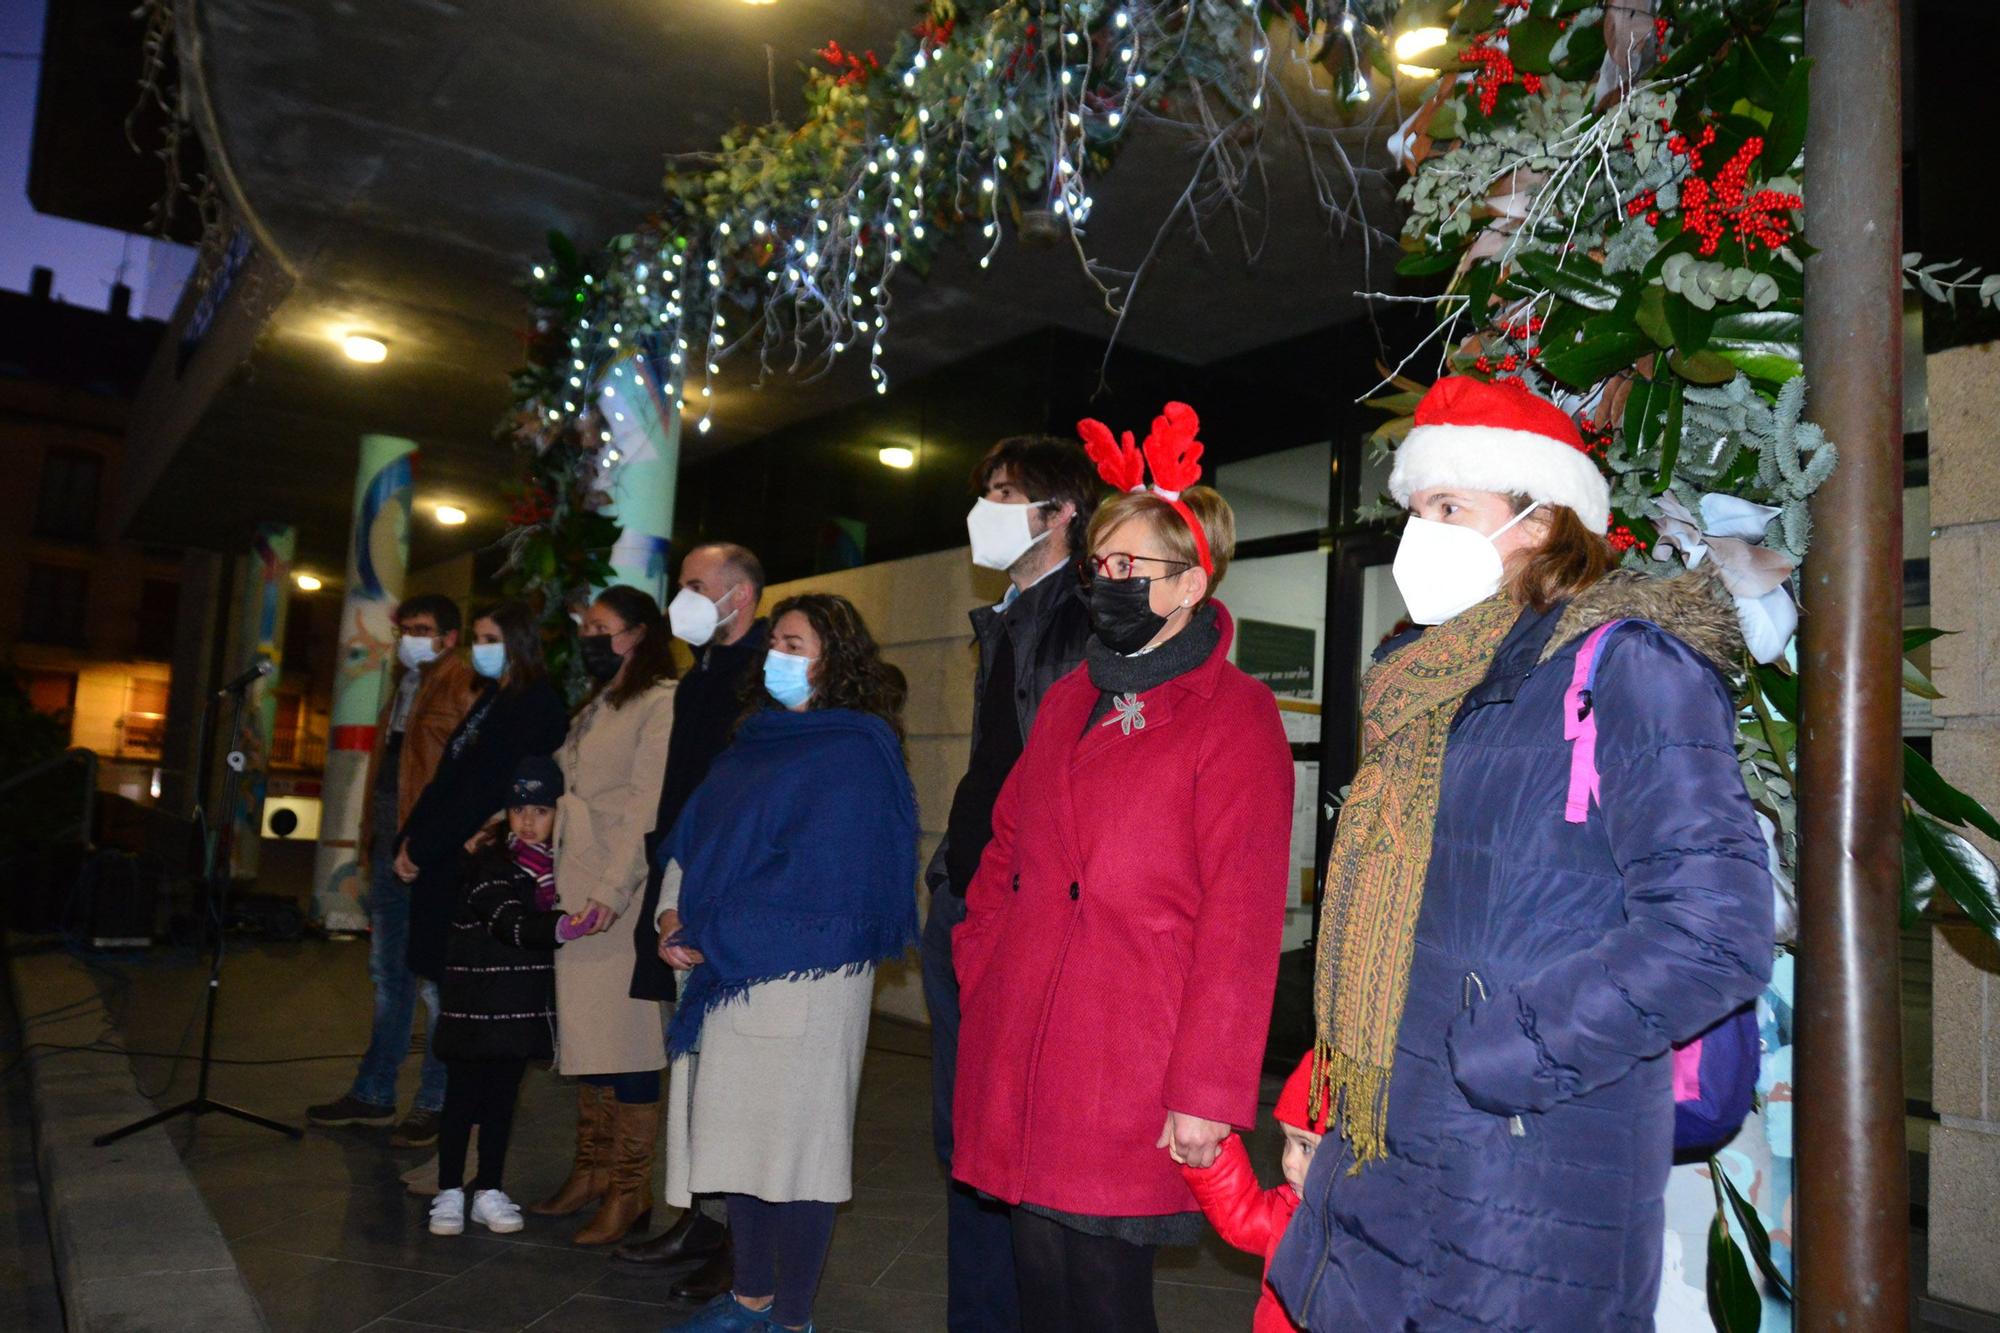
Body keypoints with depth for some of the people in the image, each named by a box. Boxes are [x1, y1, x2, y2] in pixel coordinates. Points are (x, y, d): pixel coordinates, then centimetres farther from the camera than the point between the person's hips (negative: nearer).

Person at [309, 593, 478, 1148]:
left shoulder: (463, 688, -9)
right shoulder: (404, 685, 19)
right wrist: (372, 838, 18)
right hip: (390, 849, 9)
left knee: (434, 981, -2)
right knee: (389, 975, 17)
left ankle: (435, 1105, 8)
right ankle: (374, 1093, 28)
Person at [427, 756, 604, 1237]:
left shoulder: (555, 865, 6)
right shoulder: (491, 865, -13)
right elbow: (510, 923, -29)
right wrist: (561, 927, -44)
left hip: (523, 1008, 5)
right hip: (476, 1007, -5)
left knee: (502, 1099, 13)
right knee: (463, 1099, 4)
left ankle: (489, 1191, 22)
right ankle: (449, 1193, 15)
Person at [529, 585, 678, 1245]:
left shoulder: (663, 702, -8)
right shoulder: (595, 709, 22)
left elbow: (648, 805, -15)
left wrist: (614, 888, -21)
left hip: (622, 893, -9)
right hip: (576, 891, 9)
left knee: (625, 1036, -4)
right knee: (584, 1030, 12)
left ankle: (630, 1190, 5)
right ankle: (591, 1172, 22)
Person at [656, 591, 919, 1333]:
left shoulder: (854, 753, -10)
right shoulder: (757, 739, 15)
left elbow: (813, 876, -17)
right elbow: (694, 832, 15)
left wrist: (711, 936, -15)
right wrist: (675, 913, -2)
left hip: (801, 978, -8)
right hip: (727, 977, 8)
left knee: (794, 1140, 1)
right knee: (740, 1135, 14)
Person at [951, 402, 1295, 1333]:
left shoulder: (1234, 714, -7)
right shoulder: (1071, 698, 15)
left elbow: (1242, 916, -12)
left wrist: (1207, 1089, -15)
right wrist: (979, 972, 9)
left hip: (1126, 1089, -6)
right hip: (1019, 1066, 6)